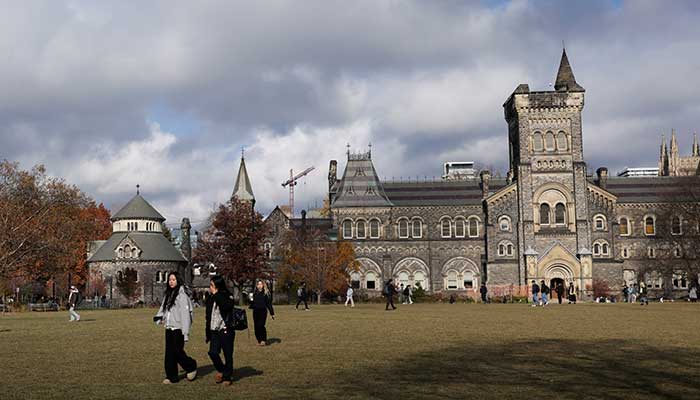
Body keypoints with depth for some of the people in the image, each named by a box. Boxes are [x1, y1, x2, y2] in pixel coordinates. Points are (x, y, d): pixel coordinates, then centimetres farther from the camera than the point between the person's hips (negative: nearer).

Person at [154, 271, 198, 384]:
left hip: (178, 329, -7)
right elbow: (163, 308, 20)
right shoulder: (168, 294, 14)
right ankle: (171, 376, 14)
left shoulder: (182, 295, -11)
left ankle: (191, 367, 18)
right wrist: (159, 318, -2)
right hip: (169, 328, 7)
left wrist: (186, 332, -18)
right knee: (169, 353, 7)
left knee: (178, 351, -5)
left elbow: (185, 314, -15)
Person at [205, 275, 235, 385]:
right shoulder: (210, 299, 12)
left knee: (228, 355, 0)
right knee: (212, 352, -9)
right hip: (214, 331, 5)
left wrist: (216, 295, -21)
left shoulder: (227, 296, -6)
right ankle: (221, 370, 16)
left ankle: (227, 377, 15)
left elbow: (225, 306, -30)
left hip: (226, 331, -5)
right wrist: (207, 333, 21)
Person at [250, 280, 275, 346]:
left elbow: (269, 303, -2)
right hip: (255, 311, 5)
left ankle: (263, 340, -7)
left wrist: (272, 313, -3)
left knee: (261, 325, -15)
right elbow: (253, 303, 17)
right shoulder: (255, 293, 12)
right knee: (256, 326, 3)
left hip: (263, 311, -5)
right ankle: (259, 340, 14)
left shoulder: (266, 293, 0)